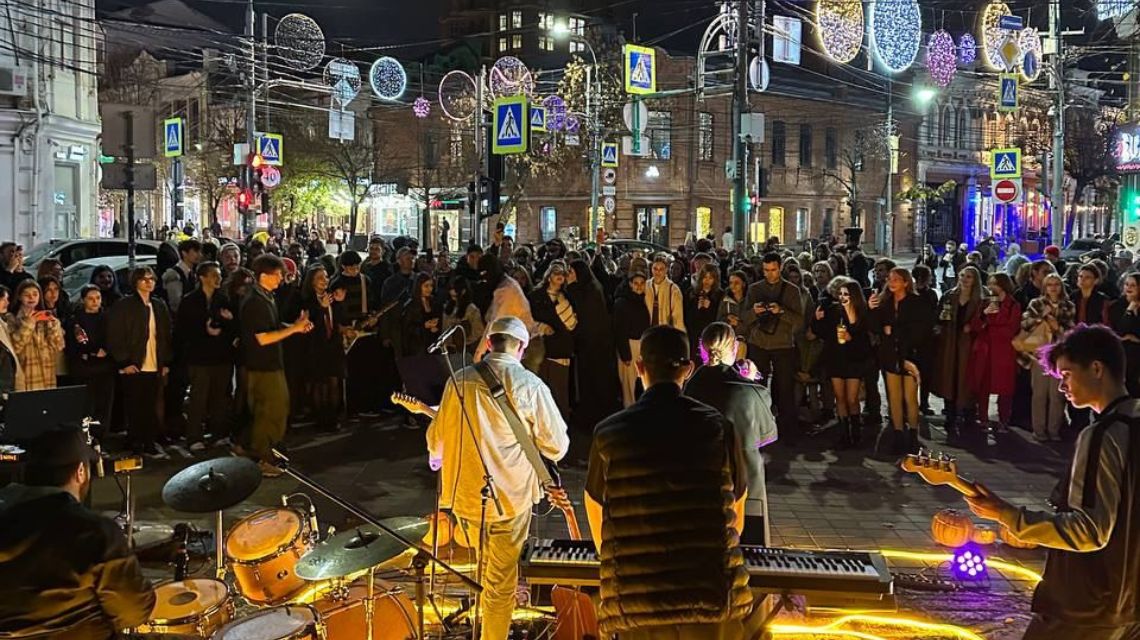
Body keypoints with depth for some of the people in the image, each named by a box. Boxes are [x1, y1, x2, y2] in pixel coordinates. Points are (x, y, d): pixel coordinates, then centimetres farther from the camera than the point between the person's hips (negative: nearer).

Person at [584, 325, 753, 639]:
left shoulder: (608, 434, -4)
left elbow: (597, 518, 8)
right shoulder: (719, 428, -3)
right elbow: (737, 518, 8)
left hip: (637, 603, 0)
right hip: (714, 598, 1)